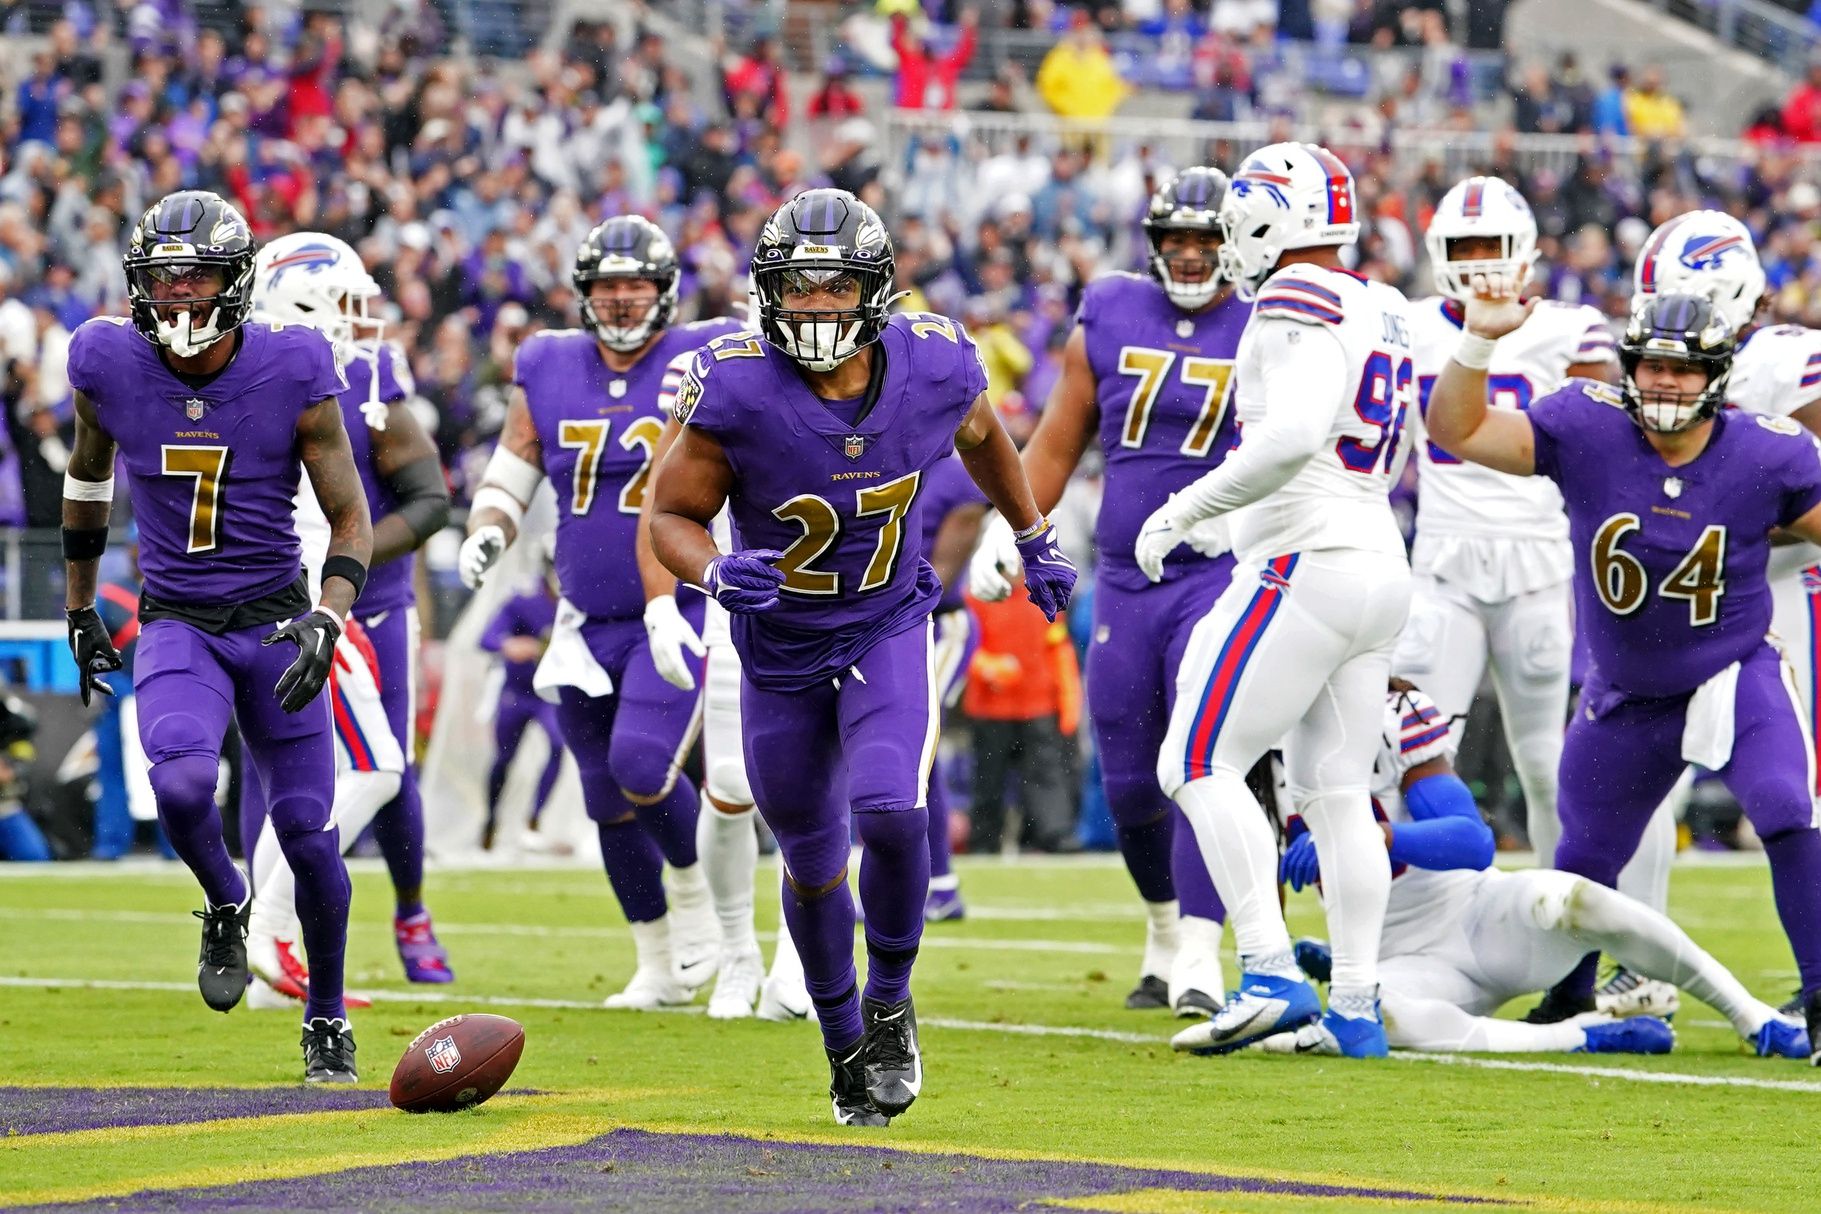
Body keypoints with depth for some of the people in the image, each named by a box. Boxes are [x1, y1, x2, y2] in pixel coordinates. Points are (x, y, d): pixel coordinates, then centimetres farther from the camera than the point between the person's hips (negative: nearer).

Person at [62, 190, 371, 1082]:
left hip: (274, 622, 0)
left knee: (308, 833, 1)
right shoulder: (111, 366, -7)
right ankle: (226, 908, 6)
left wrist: (327, 620, -22)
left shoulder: (293, 374, -13)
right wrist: (79, 609, 20)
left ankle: (327, 1018, 23)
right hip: (175, 627, 0)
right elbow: (89, 475, 13)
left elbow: (350, 517, -5)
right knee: (181, 784, -27)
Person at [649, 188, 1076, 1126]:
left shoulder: (934, 366, -17)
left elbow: (981, 435, 8)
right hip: (779, 646, 0)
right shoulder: (734, 388, -25)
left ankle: (889, 1005, 1)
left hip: (889, 629, 0)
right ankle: (845, 1047, 35)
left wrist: (1035, 539, 21)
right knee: (812, 862, 12)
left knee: (888, 809, -24)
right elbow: (671, 516, -14)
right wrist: (715, 573, -36)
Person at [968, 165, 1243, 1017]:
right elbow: (1058, 444, 14)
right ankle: (1165, 932, 29)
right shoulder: (1109, 320, 6)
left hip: (1222, 573, -4)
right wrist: (1007, 533, 5)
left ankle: (1198, 958, -18)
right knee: (1129, 781, 7)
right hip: (1125, 582, 4)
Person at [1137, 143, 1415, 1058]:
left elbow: (1296, 434, -26)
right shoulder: (1382, 314, 16)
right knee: (1333, 791, 11)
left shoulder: (1297, 304, -12)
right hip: (1382, 565, 9)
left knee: (1199, 763, -5)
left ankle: (1270, 974, -15)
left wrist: (1189, 508, -19)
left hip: (1307, 564, -9)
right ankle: (1356, 1005, 8)